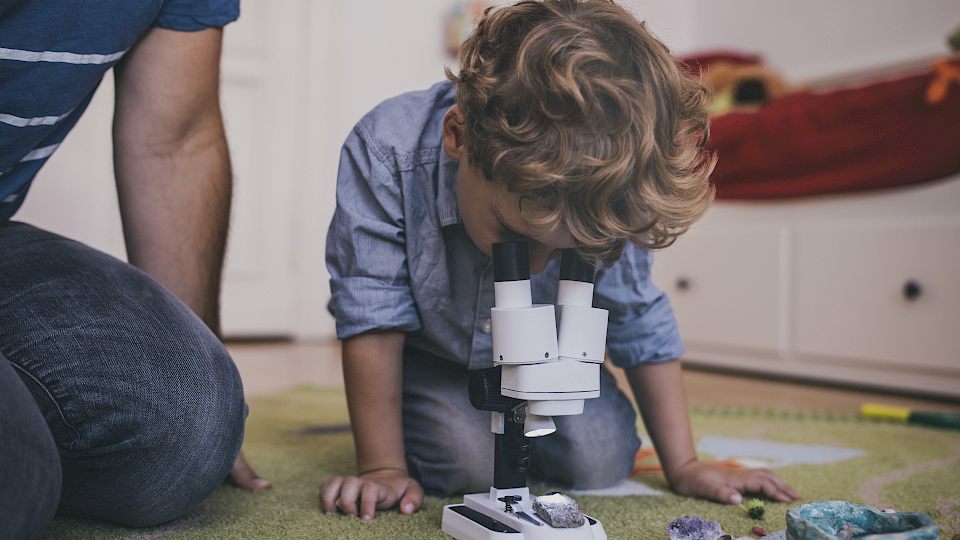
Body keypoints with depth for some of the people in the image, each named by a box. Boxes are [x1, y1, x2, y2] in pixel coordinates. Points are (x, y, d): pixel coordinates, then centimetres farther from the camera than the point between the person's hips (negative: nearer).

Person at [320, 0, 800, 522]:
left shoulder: (600, 207, -28)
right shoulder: (387, 151, -37)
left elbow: (639, 323, -13)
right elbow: (373, 316, -30)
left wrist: (683, 465, -9)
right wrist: (382, 467, -28)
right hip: (428, 351, -2)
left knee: (601, 460, -12)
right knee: (467, 461, -25)